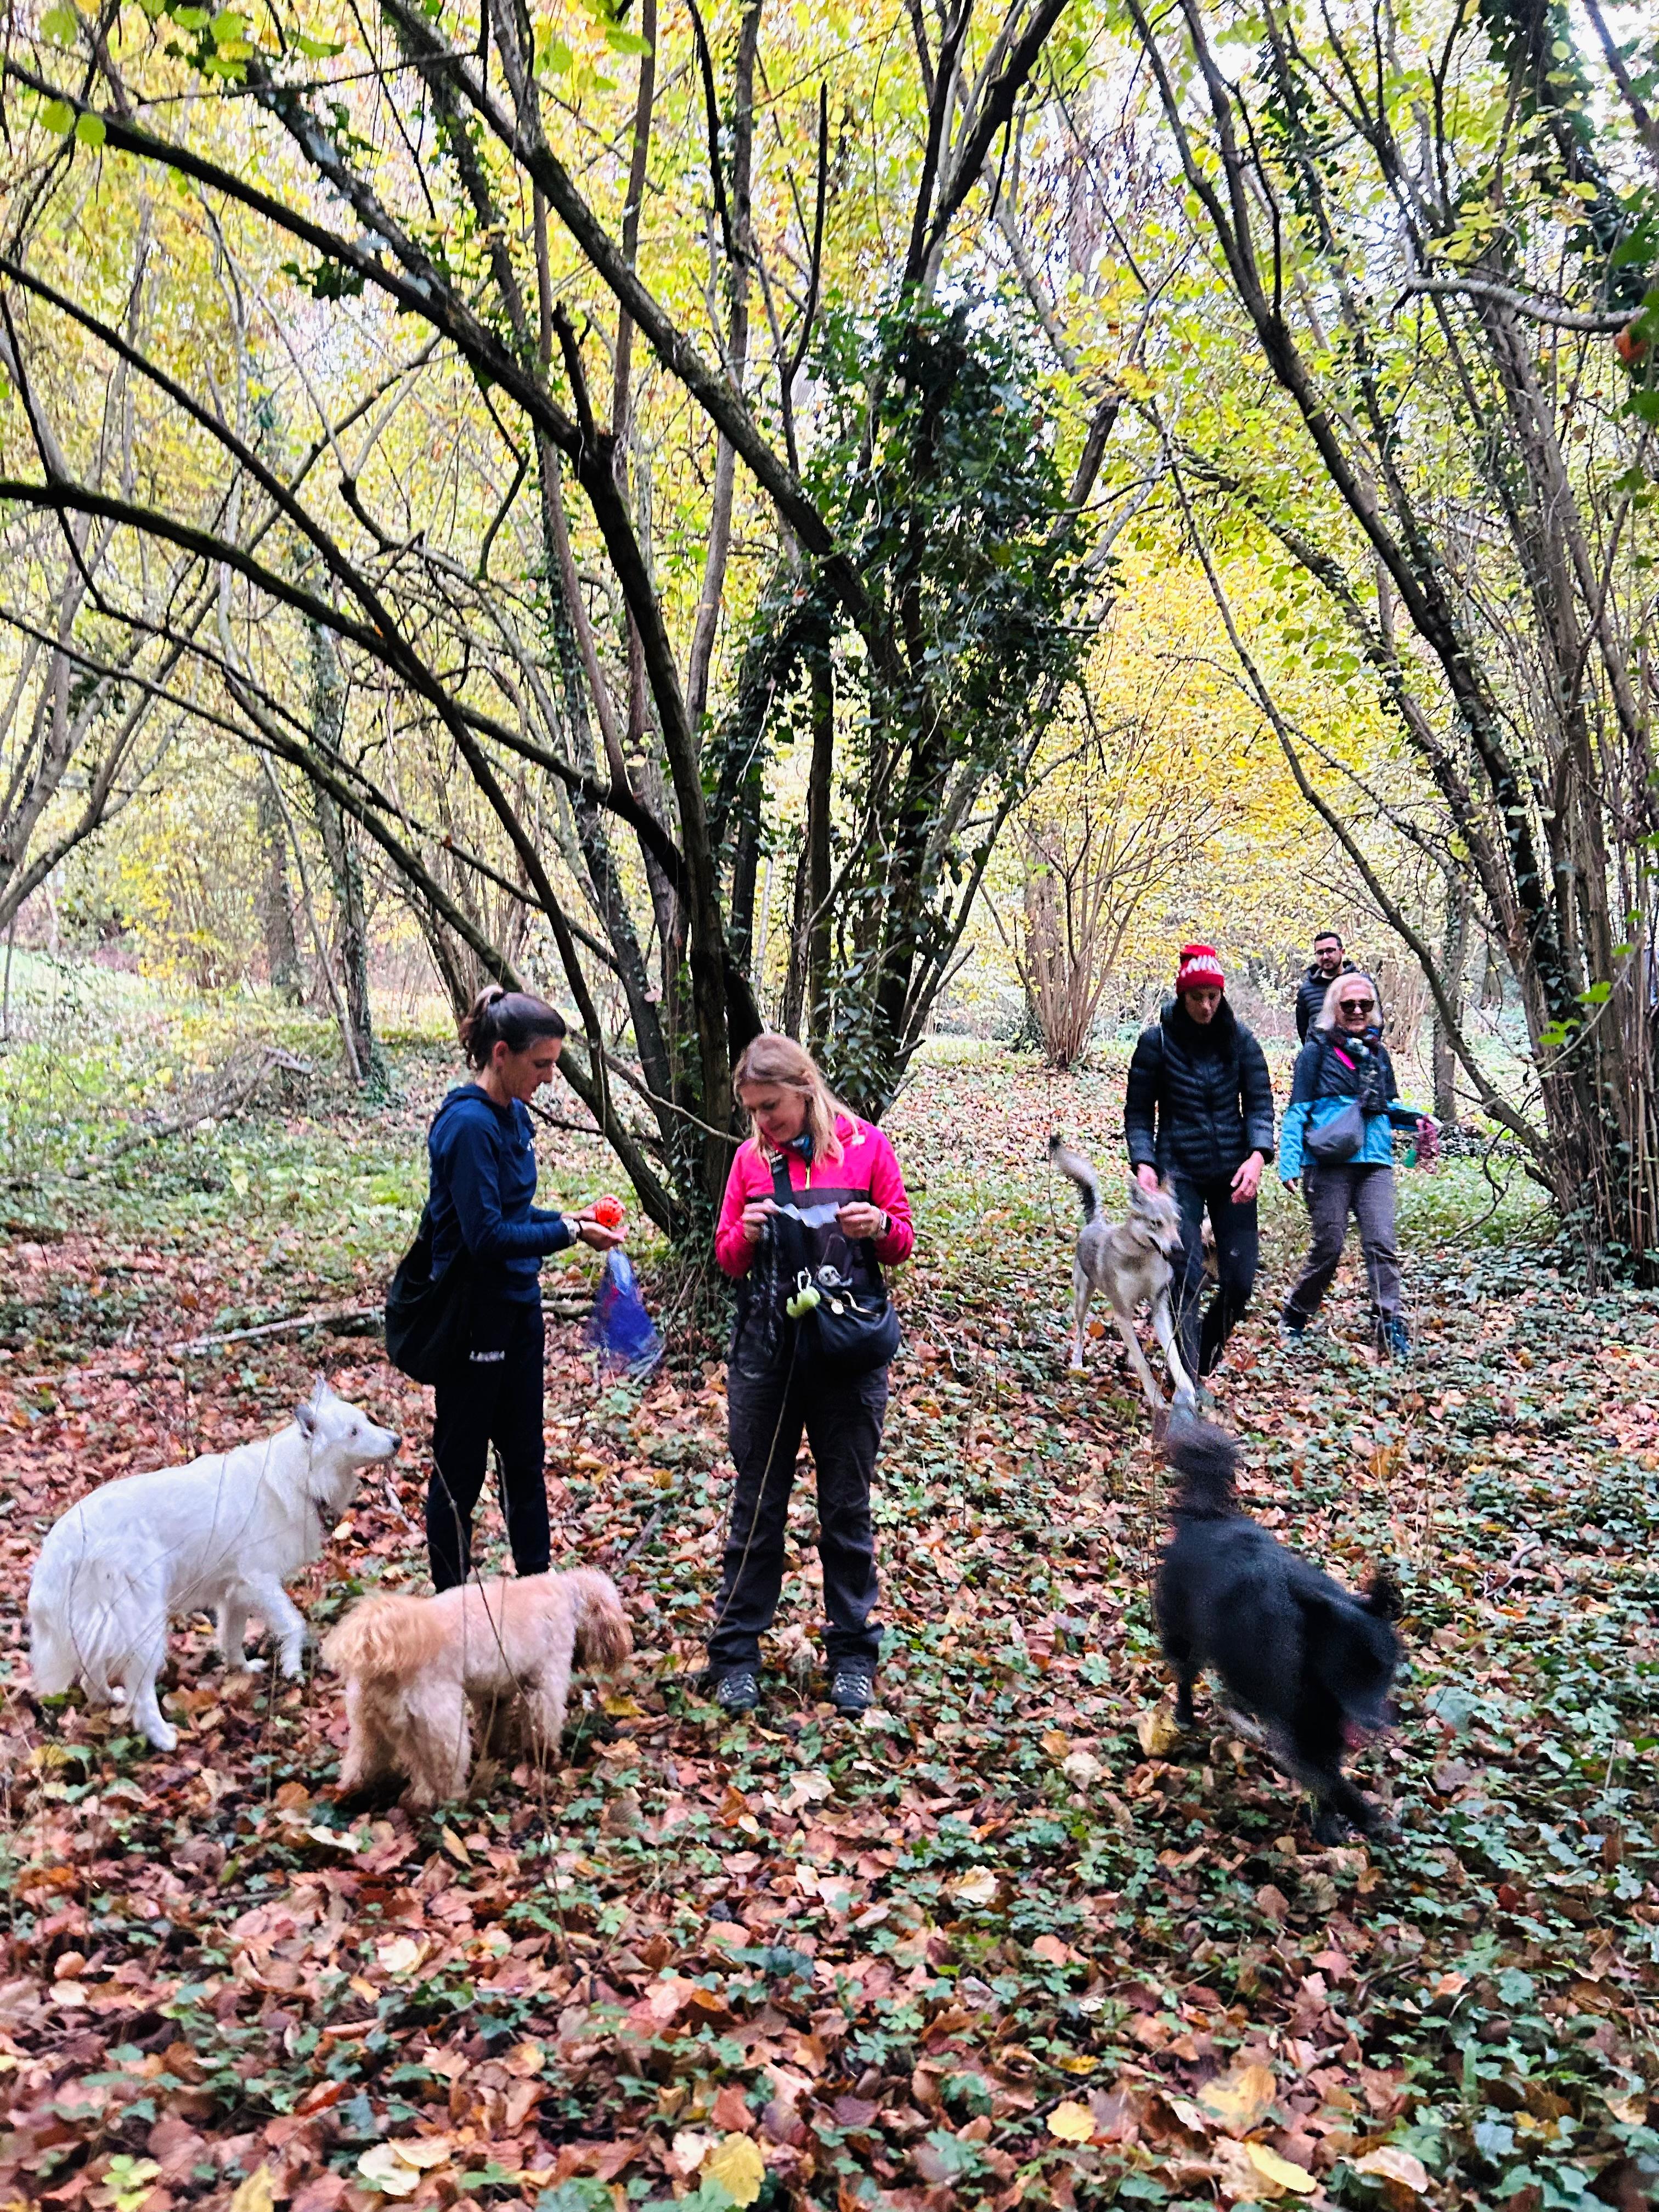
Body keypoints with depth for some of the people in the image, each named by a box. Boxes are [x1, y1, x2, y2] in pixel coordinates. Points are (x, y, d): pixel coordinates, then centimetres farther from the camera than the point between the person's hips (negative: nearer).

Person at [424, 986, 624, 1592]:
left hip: (518, 1308, 9)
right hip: (473, 1319, -9)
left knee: (525, 1457, 18)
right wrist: (569, 1233, -19)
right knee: (459, 1469, 7)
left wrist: (568, 1218, 0)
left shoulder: (514, 1114, 6)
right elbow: (485, 1235, -24)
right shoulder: (468, 1123, -21)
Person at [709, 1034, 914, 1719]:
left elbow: (902, 1243, 3)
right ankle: (736, 1653, 21)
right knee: (757, 1505, 9)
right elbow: (726, 1258, 8)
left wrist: (879, 1227, -19)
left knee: (847, 1508, 9)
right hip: (765, 1352, 2)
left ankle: (853, 1655, 23)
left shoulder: (865, 1146, -2)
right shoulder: (751, 1157, 4)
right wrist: (748, 1234, -13)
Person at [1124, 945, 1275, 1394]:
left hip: (1234, 1173, 2)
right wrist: (1143, 1163, -15)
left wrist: (1257, 1155, -16)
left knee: (1239, 1281, 2)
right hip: (1180, 1172, -2)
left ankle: (1204, 1358, 28)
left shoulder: (1239, 1038, 1)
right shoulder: (1156, 1041, -4)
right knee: (1185, 1280, -11)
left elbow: (1260, 1102, 1)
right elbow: (1138, 1112, 0)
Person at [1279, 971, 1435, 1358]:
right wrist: (1289, 1164, -8)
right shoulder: (1317, 1051, 2)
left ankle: (1391, 1326, -4)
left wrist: (1414, 1119, 4)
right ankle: (1295, 1316, 20)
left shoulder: (1377, 1053, 15)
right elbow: (1297, 1111, 0)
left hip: (1375, 1163, 4)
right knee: (1329, 1246, 0)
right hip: (1329, 1163, -4)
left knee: (1381, 1245, -6)